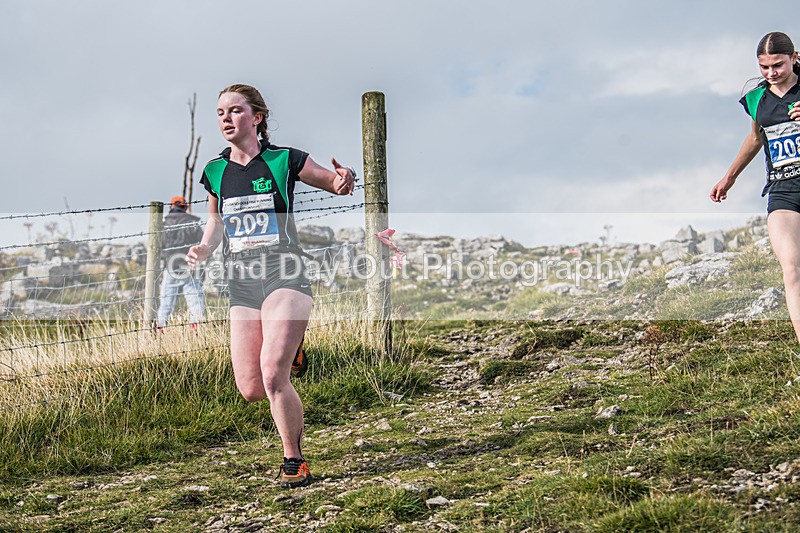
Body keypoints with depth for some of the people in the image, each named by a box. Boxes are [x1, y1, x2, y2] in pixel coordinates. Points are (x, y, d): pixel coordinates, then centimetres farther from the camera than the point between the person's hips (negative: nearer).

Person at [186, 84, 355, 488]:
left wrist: (343, 181, -17)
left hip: (284, 276, -4)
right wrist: (205, 247, 4)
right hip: (241, 284, 4)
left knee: (272, 373, -20)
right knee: (250, 390, 0)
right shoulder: (215, 172, 10)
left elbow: (334, 182, 8)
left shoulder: (284, 161, -2)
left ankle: (294, 460, 1)